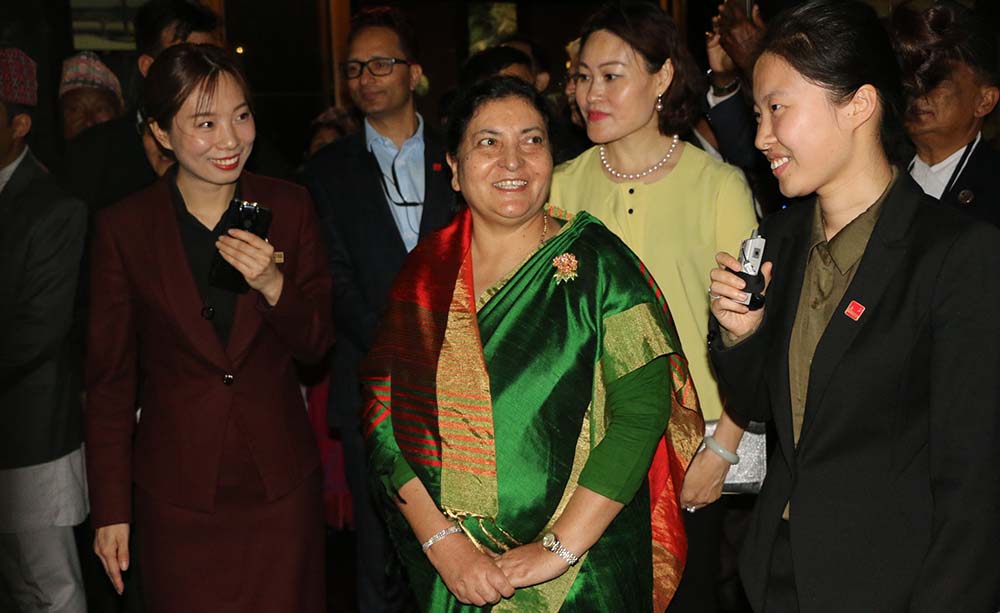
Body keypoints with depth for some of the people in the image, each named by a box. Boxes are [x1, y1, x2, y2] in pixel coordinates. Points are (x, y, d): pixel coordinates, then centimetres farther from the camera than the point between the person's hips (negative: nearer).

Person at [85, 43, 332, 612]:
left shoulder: (290, 207, -2)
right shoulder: (123, 227, -6)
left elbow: (317, 343, 1)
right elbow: (110, 375, -2)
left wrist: (274, 285, -19)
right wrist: (111, 509, -2)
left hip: (281, 480, 2)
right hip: (178, 490, -1)